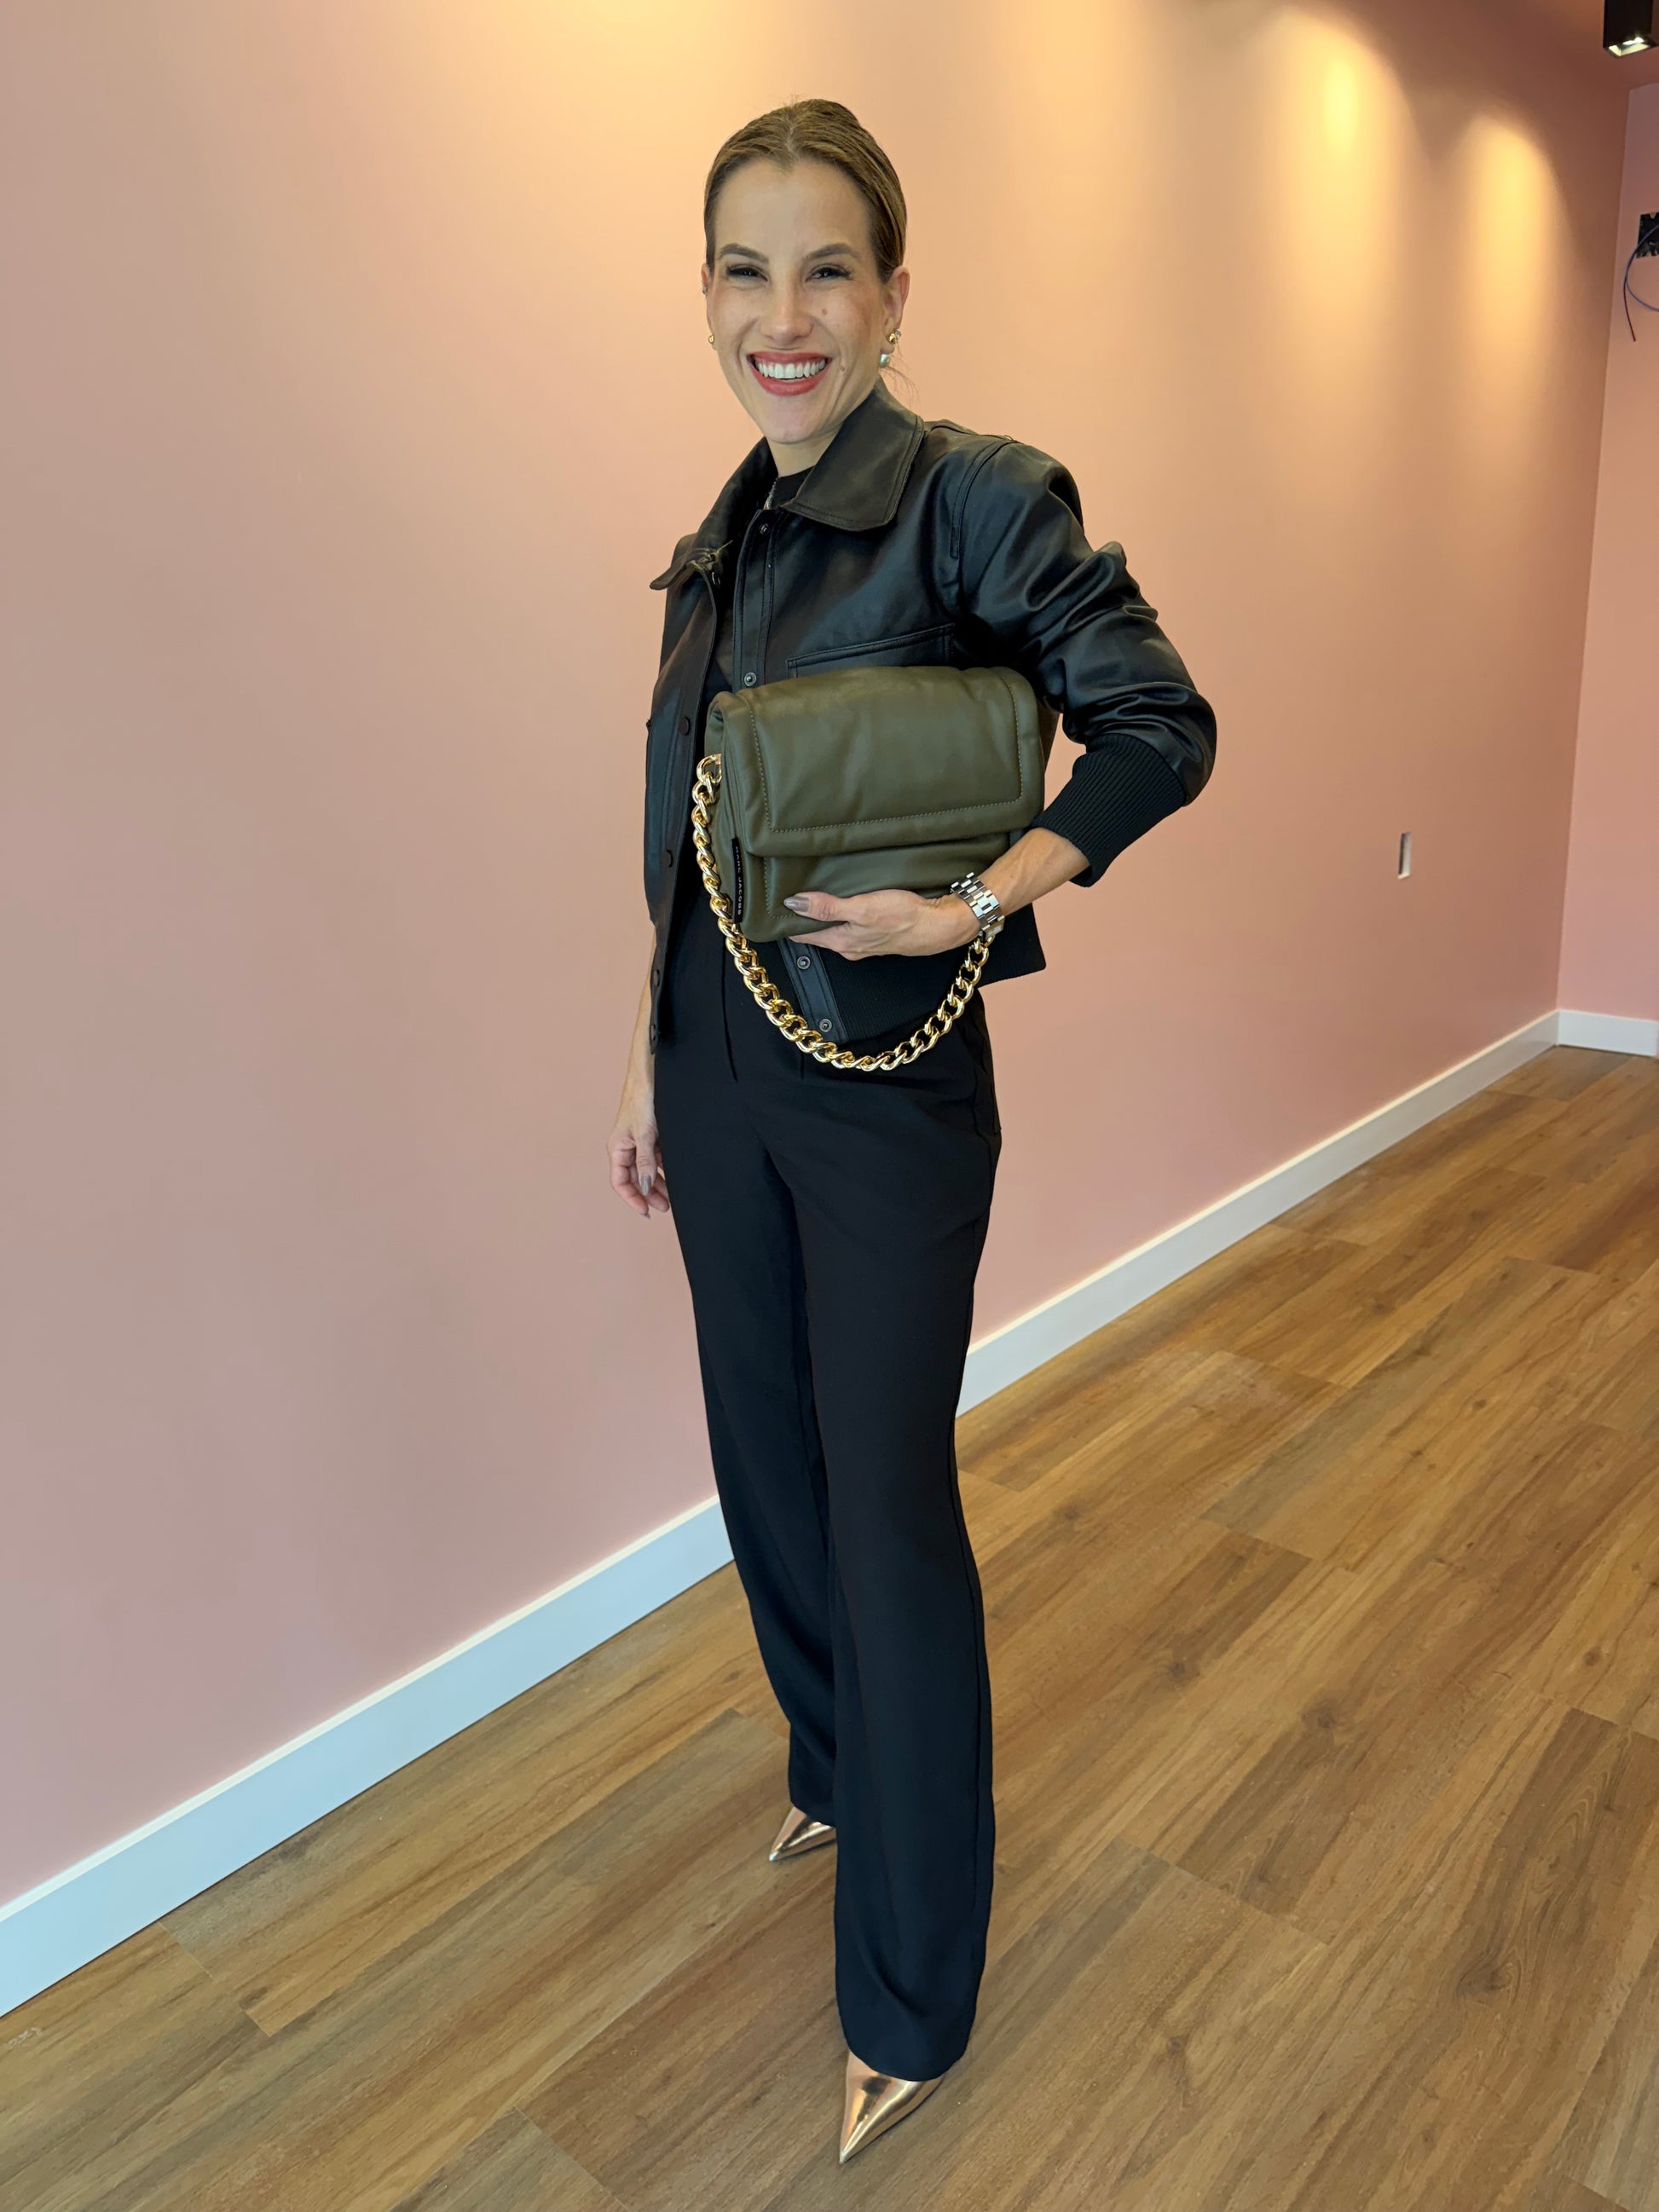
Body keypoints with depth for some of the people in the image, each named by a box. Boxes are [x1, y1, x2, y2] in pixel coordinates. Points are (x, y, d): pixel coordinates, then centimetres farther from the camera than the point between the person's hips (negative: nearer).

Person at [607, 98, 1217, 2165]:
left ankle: (910, 1998, 21)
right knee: (765, 1456, 19)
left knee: (887, 1507, 1)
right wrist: (650, 1068, 15)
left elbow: (1158, 726, -10)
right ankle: (837, 1766, 47)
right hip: (718, 1066, 7)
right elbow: (692, 852, 13)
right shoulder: (723, 542, 11)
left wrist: (959, 905, -20)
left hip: (886, 1081, -7)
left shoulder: (976, 495, -10)